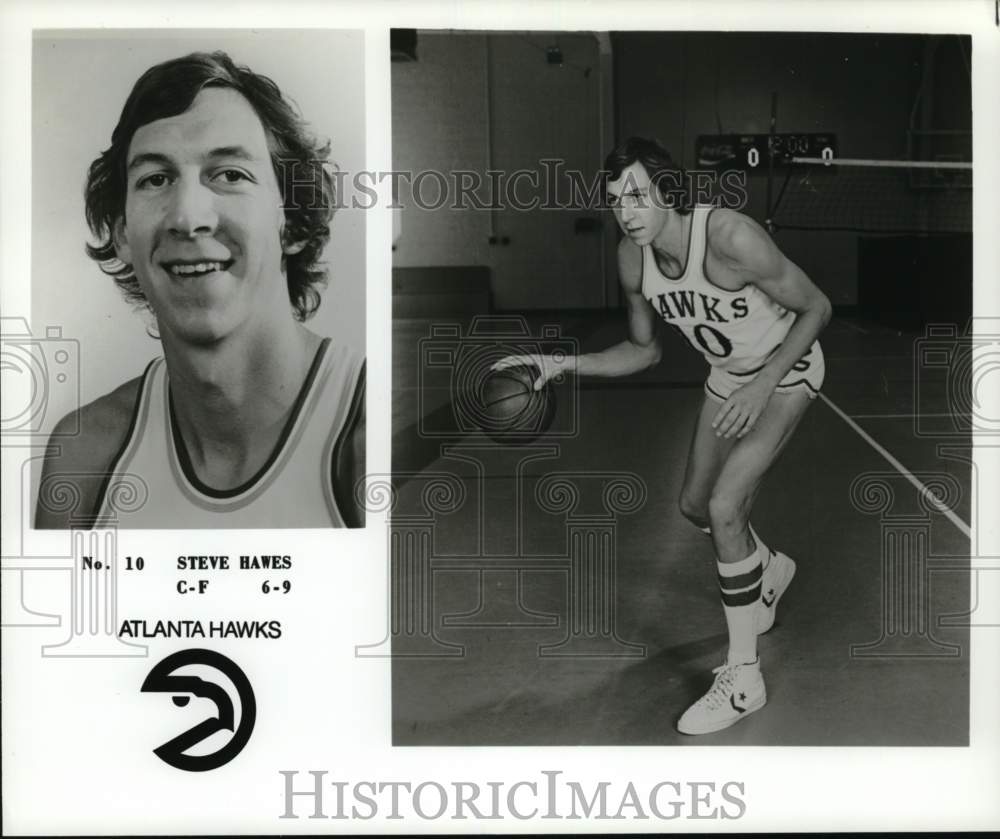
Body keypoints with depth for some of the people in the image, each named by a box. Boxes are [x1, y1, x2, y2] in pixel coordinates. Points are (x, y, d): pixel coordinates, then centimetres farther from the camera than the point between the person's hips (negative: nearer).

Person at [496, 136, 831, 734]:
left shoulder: (730, 237, -35)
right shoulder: (633, 259, -15)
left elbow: (817, 308, -23)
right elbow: (645, 350, 0)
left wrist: (761, 386, -31)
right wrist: (564, 365, -12)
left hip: (787, 371, -7)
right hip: (728, 376, 7)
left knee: (725, 507, -20)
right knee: (696, 507, 15)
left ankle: (744, 679, -8)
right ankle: (770, 570, 50)